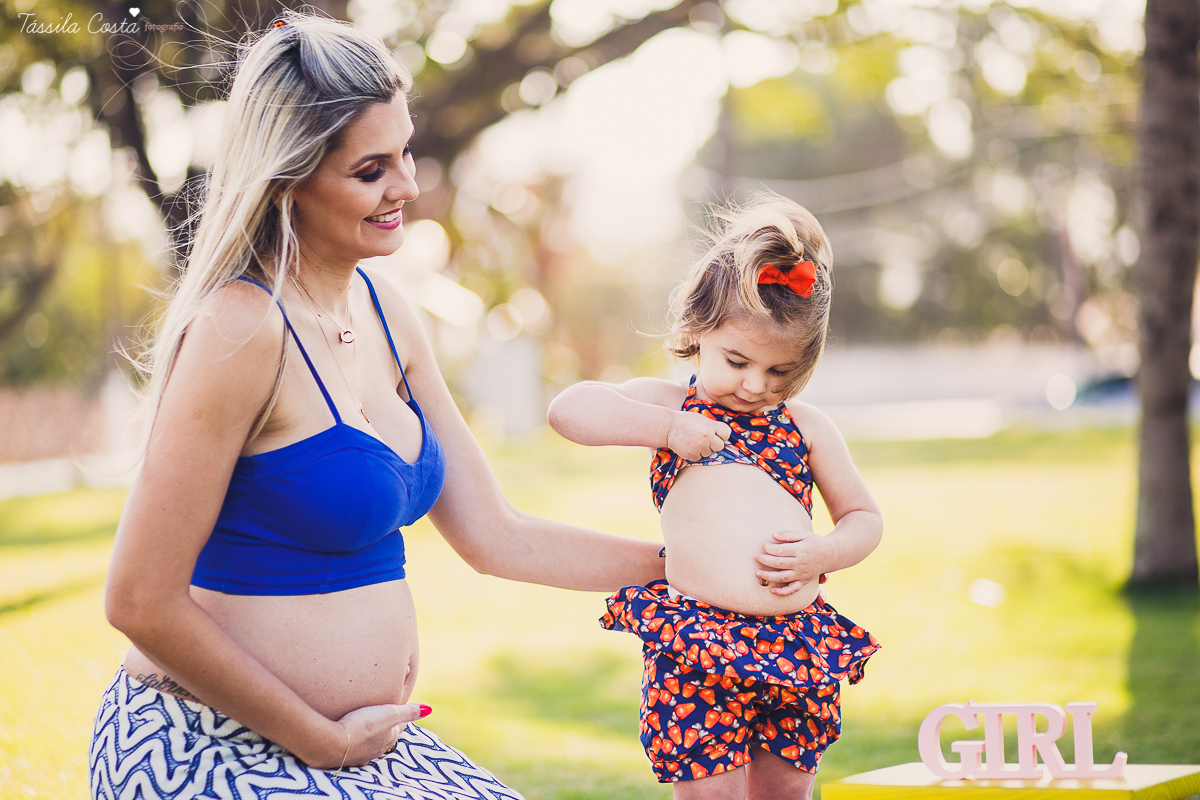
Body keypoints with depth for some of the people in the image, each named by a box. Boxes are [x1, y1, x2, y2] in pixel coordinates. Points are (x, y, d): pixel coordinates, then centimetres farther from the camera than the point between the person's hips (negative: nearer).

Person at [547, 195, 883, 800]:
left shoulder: (807, 427, 14)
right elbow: (567, 409, -6)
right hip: (696, 648, -3)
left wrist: (822, 555, -3)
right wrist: (668, 427, -12)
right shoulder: (669, 406, 7)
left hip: (800, 646, 3)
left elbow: (864, 518, 18)